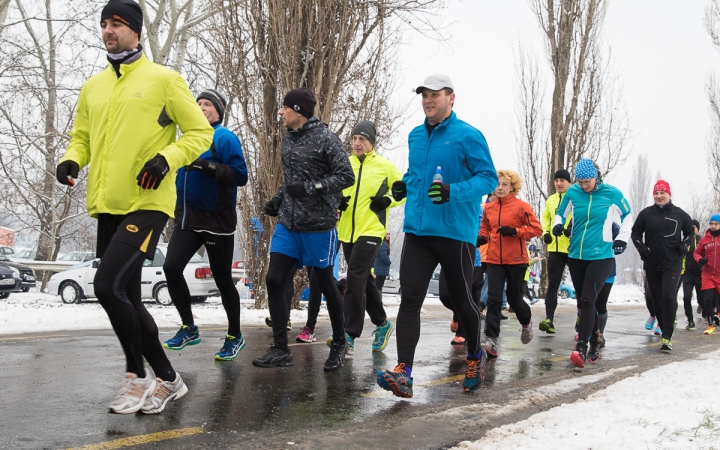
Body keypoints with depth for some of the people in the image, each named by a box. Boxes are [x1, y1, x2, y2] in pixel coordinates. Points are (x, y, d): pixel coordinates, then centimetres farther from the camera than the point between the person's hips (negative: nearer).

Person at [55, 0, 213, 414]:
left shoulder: (164, 79, -1)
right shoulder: (93, 87, 16)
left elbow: (201, 132, -2)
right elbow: (82, 137, 23)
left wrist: (167, 158, -18)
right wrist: (72, 160, 1)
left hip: (147, 204, -7)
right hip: (107, 207, 7)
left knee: (109, 286, -18)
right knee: (127, 297, 10)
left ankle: (138, 375, 2)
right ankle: (167, 380, 24)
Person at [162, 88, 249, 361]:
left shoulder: (224, 138, -7)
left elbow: (240, 175, -17)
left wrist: (208, 166, -26)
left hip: (217, 220, -6)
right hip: (187, 217, 6)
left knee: (222, 279, 2)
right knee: (171, 267, -9)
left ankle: (235, 337, 19)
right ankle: (188, 327, 9)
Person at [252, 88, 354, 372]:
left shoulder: (325, 138, -10)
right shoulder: (288, 139, 12)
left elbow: (346, 176, -14)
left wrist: (310, 187, -21)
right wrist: (278, 199, 10)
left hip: (318, 224, -7)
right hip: (288, 223, 7)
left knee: (325, 283, 5)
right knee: (274, 279, -2)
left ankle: (339, 343, 25)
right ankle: (280, 350, 5)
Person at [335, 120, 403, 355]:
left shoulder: (385, 166, -2)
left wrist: (388, 201, -9)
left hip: (370, 231, -5)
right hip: (347, 231, 5)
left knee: (355, 280, -15)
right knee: (364, 280, 15)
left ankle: (350, 335, -11)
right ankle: (382, 323, 33)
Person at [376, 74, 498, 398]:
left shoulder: (468, 136, -7)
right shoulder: (415, 136, 13)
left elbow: (489, 177, -9)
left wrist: (454, 191, -25)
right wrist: (405, 184, 5)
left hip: (455, 231, -5)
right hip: (417, 230, 5)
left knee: (461, 299, 10)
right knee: (410, 298, -8)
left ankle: (475, 357, 36)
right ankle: (403, 374, -13)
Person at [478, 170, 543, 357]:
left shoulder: (522, 207, -6)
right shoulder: (489, 208, 7)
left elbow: (537, 229, -8)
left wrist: (515, 231, -19)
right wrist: (482, 237, 0)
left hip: (516, 260, -3)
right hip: (494, 260, 3)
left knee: (514, 299, 10)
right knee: (493, 299, -9)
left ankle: (526, 321, 43)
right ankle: (491, 340, -12)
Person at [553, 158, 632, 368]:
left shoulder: (611, 193, -3)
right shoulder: (572, 192, 2)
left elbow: (627, 215, 13)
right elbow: (561, 213, 16)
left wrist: (622, 239, 6)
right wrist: (558, 225, -6)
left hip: (601, 256, -4)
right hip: (576, 256, 4)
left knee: (588, 299, -16)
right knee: (582, 301, 9)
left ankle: (581, 349, -19)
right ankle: (594, 340, 25)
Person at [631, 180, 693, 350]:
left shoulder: (679, 214, 1)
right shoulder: (646, 213, 2)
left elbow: (690, 232, 16)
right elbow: (635, 233, 10)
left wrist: (684, 246, -1)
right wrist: (641, 247, -6)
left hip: (672, 264, -2)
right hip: (651, 264, 2)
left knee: (669, 297, -16)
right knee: (656, 299, 10)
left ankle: (667, 337, -16)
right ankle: (663, 328, 29)